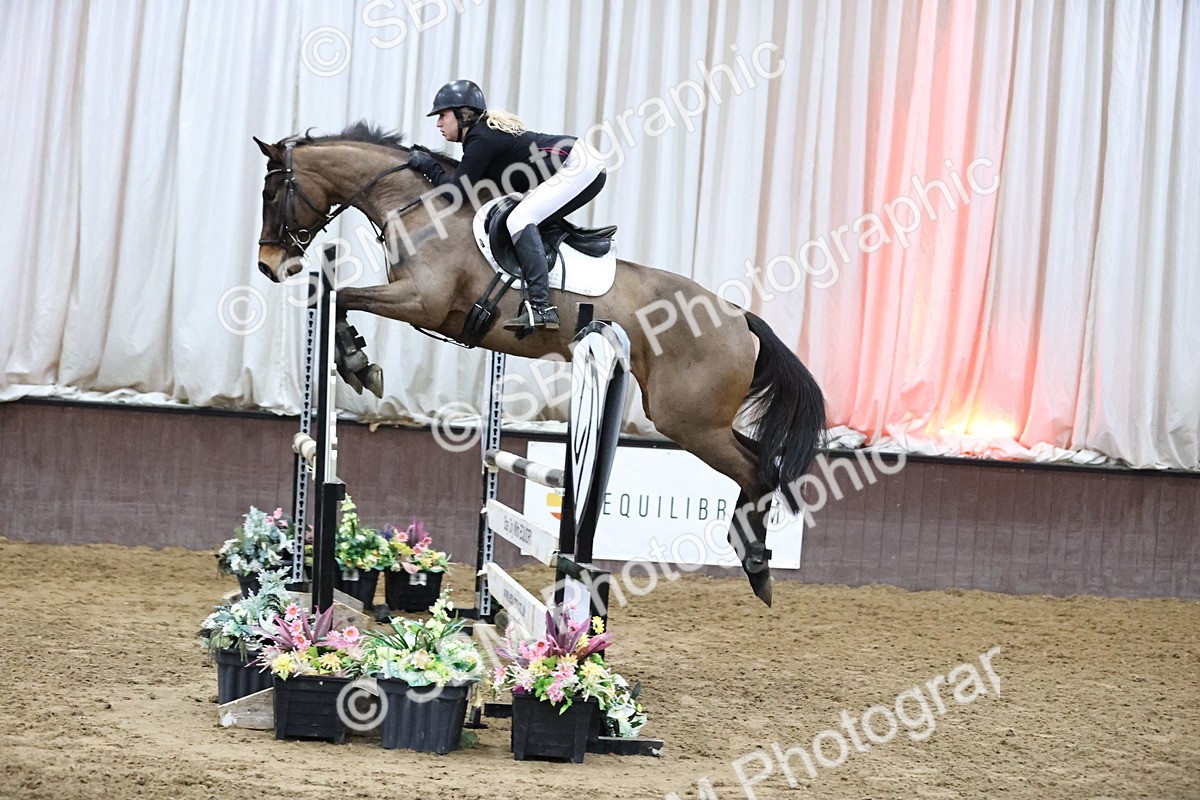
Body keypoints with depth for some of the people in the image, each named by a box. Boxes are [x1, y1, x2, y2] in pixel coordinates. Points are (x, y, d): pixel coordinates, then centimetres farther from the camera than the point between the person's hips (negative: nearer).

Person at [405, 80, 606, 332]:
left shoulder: (481, 139, -12)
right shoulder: (486, 130, 17)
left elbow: (456, 190, -13)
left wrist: (429, 168, 0)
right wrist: (431, 163, 16)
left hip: (578, 167, -11)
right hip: (587, 169, 11)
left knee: (520, 218, -19)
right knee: (525, 218, 19)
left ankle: (540, 307, -29)